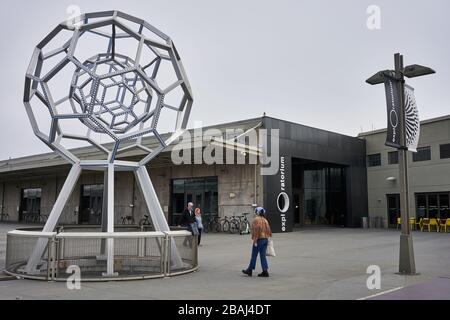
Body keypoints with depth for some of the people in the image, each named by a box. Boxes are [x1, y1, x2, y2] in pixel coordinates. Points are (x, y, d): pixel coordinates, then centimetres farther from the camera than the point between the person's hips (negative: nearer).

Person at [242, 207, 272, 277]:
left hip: (259, 239, -7)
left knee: (254, 255, 2)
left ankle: (250, 270, 11)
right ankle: (265, 271, 5)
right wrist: (267, 237, 19)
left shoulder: (256, 219, -11)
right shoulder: (265, 220, 12)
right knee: (263, 256, 8)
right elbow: (268, 230, 12)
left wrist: (255, 240, -17)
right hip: (265, 239, 7)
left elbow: (256, 230, -18)